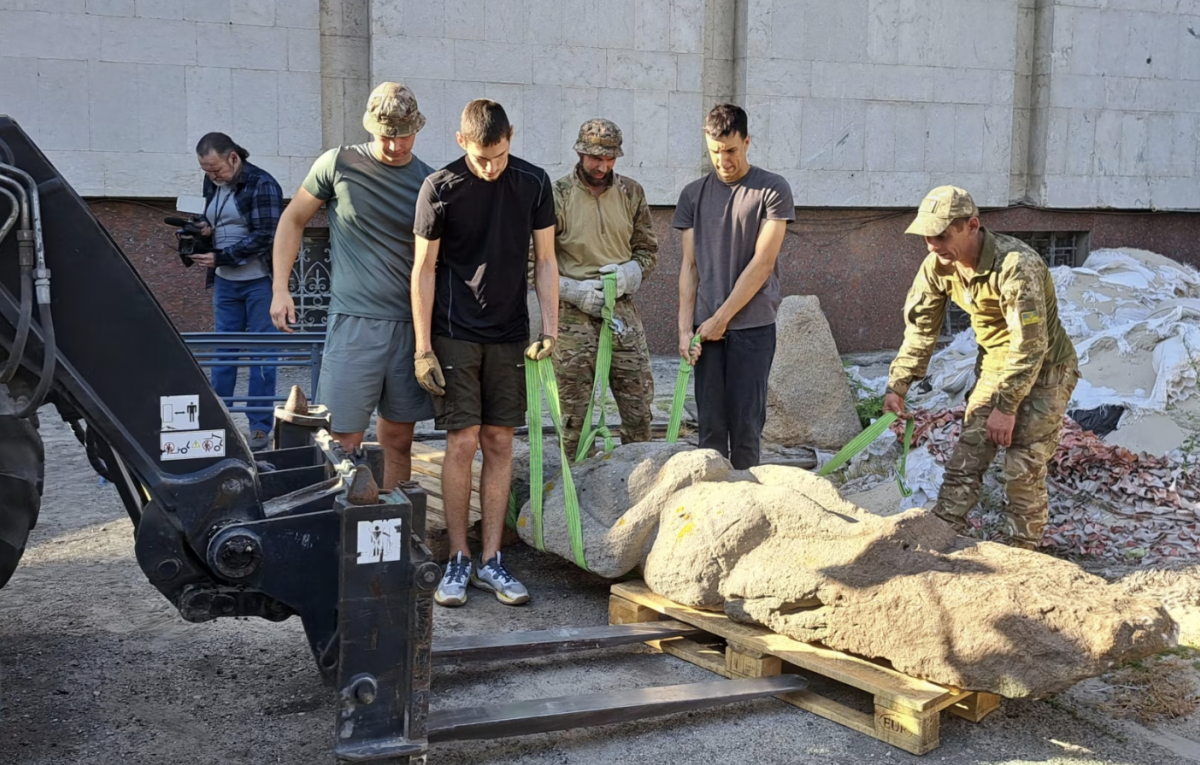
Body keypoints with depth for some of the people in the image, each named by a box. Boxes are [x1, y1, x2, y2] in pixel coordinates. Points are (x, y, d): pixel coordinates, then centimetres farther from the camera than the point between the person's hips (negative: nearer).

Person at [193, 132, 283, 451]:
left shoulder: (261, 185, -12)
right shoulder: (211, 183, 11)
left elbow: (264, 237, -16)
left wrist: (220, 257, -18)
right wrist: (203, 229, 2)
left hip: (259, 281, -6)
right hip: (225, 282, 7)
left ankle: (261, 428, 5)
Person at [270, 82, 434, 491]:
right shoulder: (338, 164, 0)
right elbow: (293, 219, 11)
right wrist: (280, 289, 4)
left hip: (411, 322, 3)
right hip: (354, 320, -3)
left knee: (398, 440, 10)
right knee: (344, 441, -5)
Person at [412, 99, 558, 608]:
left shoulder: (533, 183, 1)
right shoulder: (440, 189, -7)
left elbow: (545, 261, 7)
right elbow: (424, 269, -4)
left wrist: (550, 328, -2)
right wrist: (422, 347, -8)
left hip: (509, 336, 3)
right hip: (455, 335, -3)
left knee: (499, 444, 4)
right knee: (462, 443, -6)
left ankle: (490, 561, 11)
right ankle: (458, 560, 6)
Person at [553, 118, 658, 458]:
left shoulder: (631, 193, 8)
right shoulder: (556, 196, -3)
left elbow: (648, 250, 13)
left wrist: (627, 274, -8)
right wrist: (575, 291, -14)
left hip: (622, 310, 3)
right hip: (572, 316, -3)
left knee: (640, 408, 4)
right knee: (574, 414, 1)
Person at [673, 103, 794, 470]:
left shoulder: (773, 190, -1)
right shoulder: (693, 194, 11)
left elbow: (762, 263, -7)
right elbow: (690, 266, 9)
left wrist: (722, 318, -8)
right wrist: (685, 328, 0)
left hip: (753, 325, -3)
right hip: (707, 328, 3)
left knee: (746, 424, 0)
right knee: (711, 426, 5)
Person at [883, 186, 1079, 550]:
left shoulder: (1016, 265, -32)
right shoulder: (937, 266, -11)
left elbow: (1030, 345, -30)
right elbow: (920, 327, -2)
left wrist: (1006, 406, -27)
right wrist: (898, 386, -9)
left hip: (1045, 370, -6)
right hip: (994, 366, 6)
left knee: (1024, 468, -6)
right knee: (965, 460, 3)